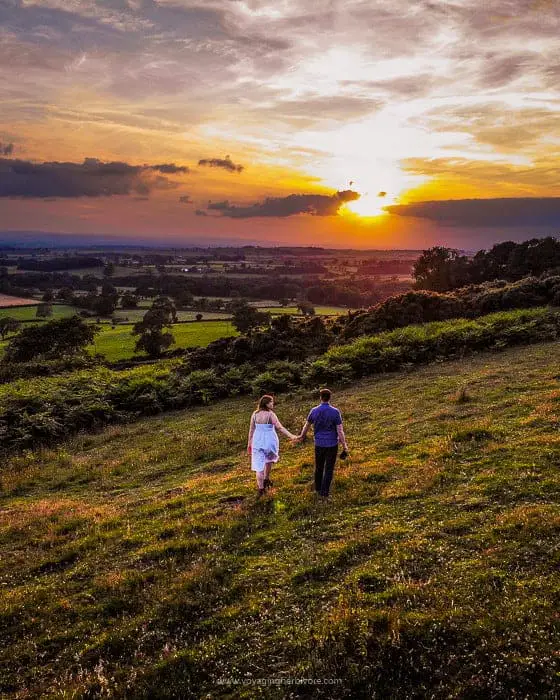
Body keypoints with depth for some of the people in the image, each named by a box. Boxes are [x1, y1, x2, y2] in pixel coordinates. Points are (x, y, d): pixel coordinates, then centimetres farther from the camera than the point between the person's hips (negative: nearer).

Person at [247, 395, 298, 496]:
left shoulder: (255, 414, -1)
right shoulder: (270, 414, -14)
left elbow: (251, 429, 4)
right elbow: (280, 427, -21)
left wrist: (249, 443, 13)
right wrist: (291, 436, -25)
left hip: (258, 441, 3)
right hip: (270, 441, -3)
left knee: (259, 465, 6)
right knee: (269, 459, 27)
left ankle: (261, 488, 11)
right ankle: (266, 479, 35)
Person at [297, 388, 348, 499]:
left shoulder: (314, 411, -6)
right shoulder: (335, 412, -15)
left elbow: (307, 425, 11)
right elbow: (340, 431, -14)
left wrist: (302, 436, 31)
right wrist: (344, 446, -4)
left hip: (319, 444, 3)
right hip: (332, 444, -3)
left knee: (319, 467, 20)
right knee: (329, 469, 8)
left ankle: (318, 489, 35)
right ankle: (324, 492, 10)